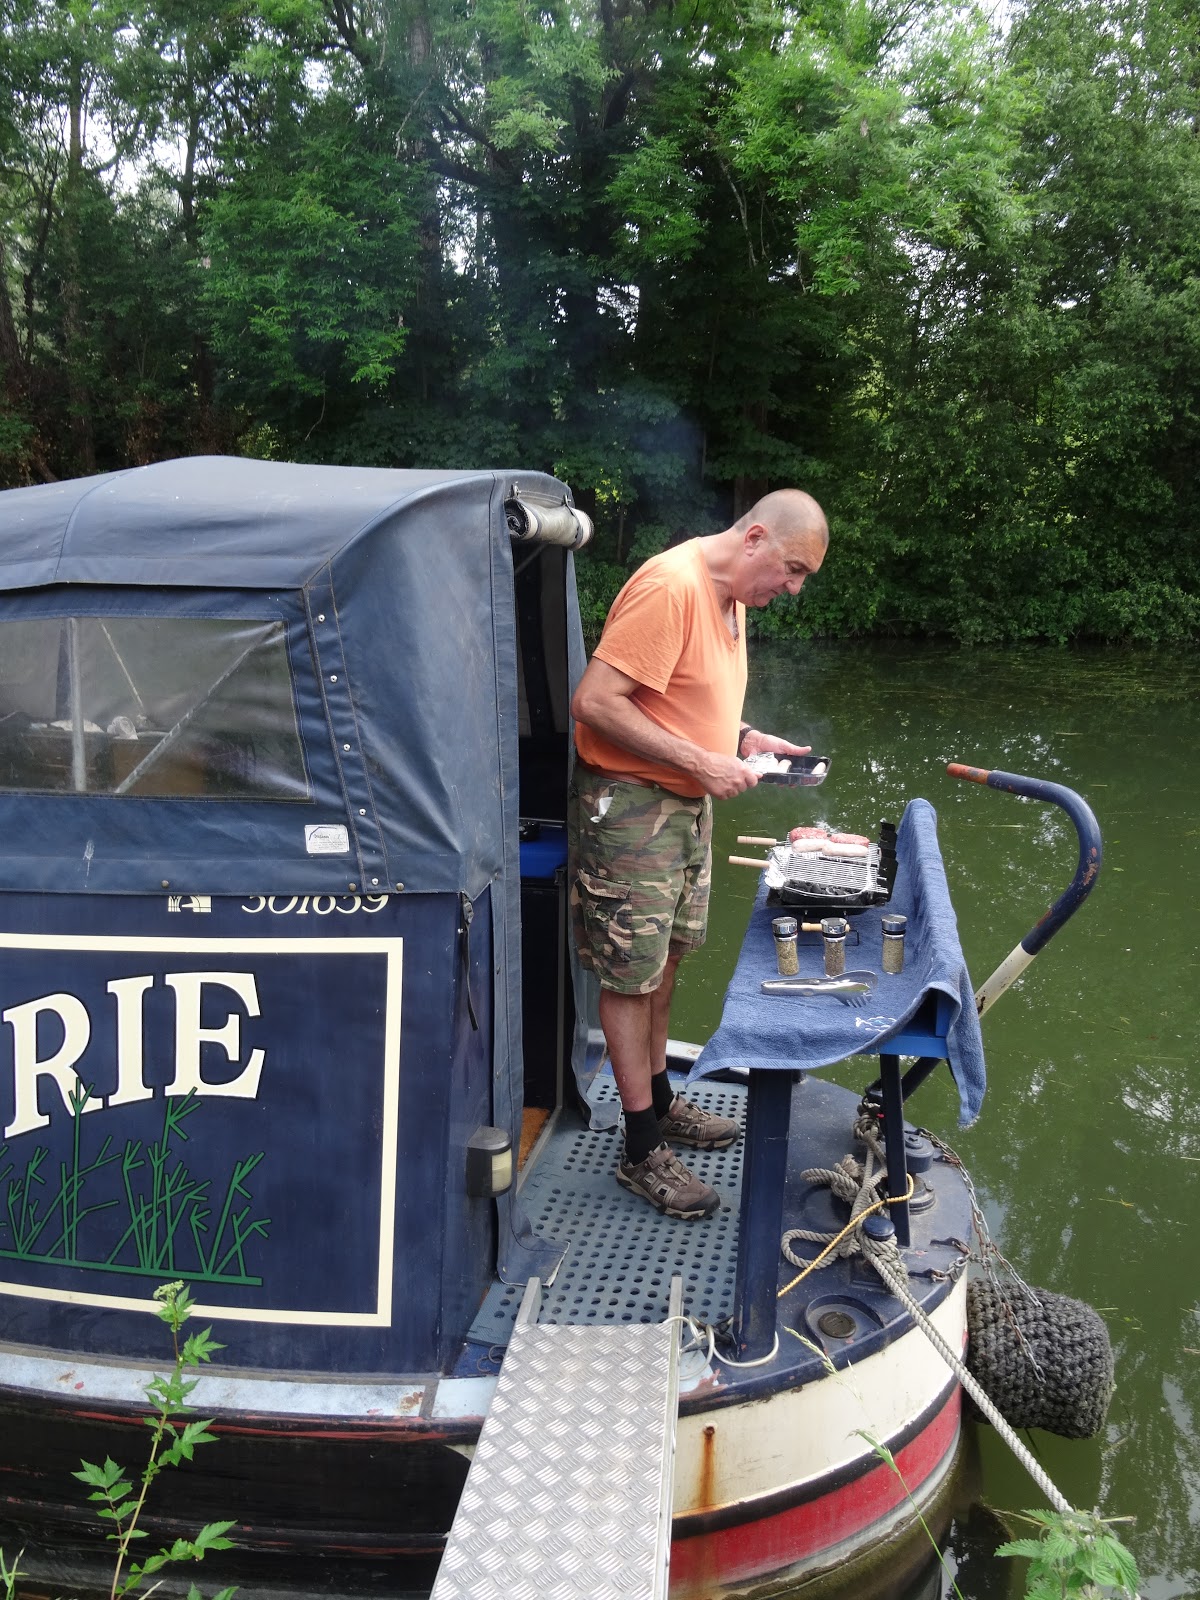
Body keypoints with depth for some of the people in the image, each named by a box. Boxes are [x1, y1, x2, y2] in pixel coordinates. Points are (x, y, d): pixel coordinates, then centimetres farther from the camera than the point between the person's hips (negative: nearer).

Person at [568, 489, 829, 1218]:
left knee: (665, 960, 20)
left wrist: (745, 739, 3)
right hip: (628, 806, -10)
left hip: (689, 803, 10)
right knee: (632, 974, 0)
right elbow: (596, 701, -27)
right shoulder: (671, 587, -23)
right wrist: (702, 762, -24)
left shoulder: (732, 594, 9)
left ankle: (660, 1102, 36)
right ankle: (643, 1152, 12)